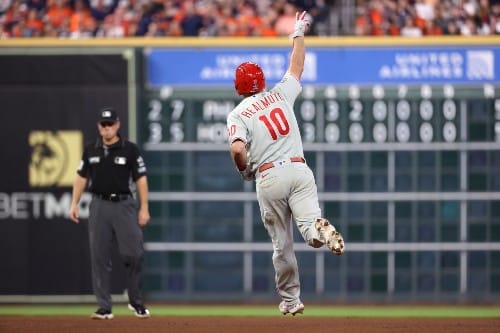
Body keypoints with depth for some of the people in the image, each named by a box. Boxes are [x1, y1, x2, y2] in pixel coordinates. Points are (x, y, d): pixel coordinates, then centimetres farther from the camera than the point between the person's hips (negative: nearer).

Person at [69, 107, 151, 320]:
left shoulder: (130, 149, -1)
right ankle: (104, 307, 4)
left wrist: (144, 208, -7)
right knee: (99, 257, 0)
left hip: (124, 205, -3)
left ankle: (136, 302, 10)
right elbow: (81, 177, 14)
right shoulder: (91, 150, 8)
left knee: (134, 254, -8)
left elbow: (141, 179, -1)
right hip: (99, 206, 3)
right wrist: (74, 204, 5)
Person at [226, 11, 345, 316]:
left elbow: (237, 149, -15)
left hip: (268, 177, -1)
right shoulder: (280, 95, 12)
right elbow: (297, 66, 28)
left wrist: (244, 171, 6)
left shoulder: (238, 114, 3)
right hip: (299, 169, 1)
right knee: (311, 234, -12)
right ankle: (320, 228, -47)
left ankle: (290, 300, 16)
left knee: (282, 244, 10)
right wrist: (299, 34, 41)